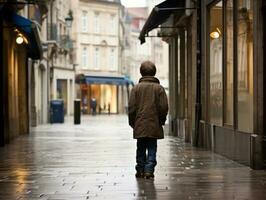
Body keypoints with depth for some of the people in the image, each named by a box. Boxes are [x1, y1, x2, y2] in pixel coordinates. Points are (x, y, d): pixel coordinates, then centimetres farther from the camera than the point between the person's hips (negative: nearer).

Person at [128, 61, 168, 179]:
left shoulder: (136, 88, -2)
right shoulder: (159, 88, -3)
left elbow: (132, 107, -1)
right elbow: (164, 107, -4)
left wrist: (132, 122, 8)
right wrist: (161, 120, 10)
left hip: (140, 125, 1)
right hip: (154, 125, -1)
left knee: (141, 148, 12)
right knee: (152, 149, 5)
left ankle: (140, 170, 16)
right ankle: (149, 170, -5)